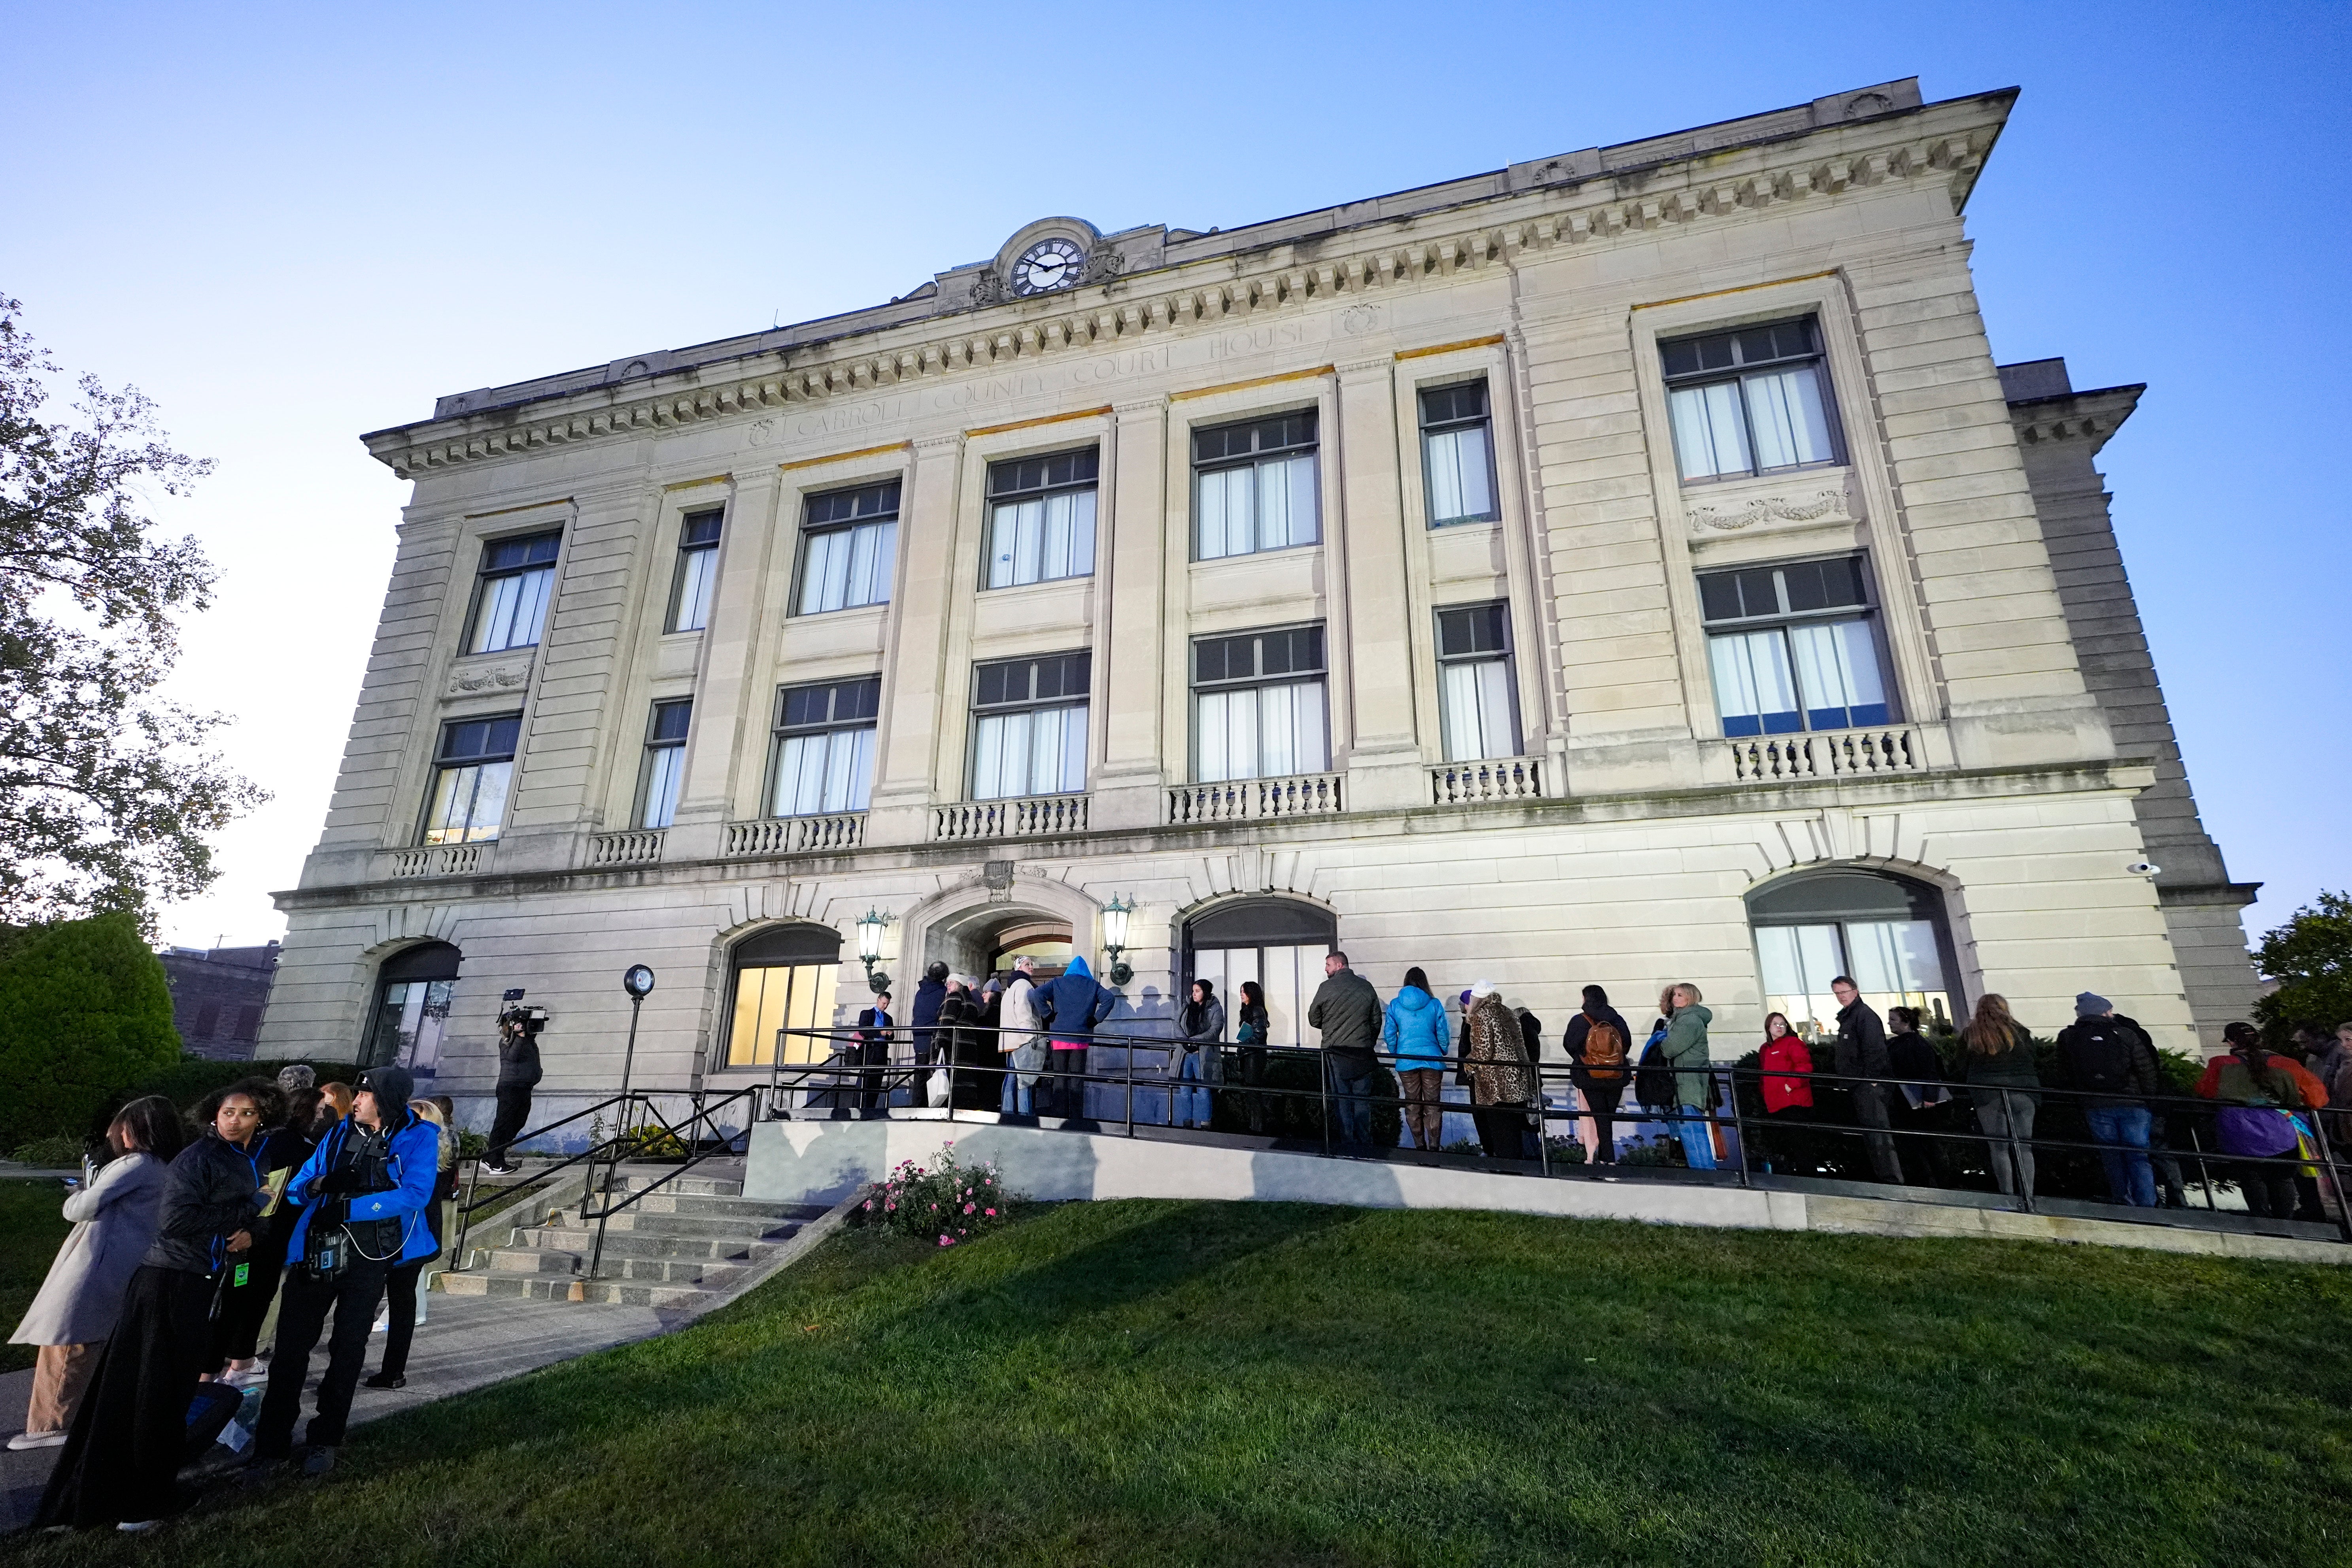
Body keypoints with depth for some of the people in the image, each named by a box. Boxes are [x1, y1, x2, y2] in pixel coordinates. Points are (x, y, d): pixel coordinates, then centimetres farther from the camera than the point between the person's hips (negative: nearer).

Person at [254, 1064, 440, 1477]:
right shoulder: (341, 1132, 9)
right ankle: (272, 1443, 17)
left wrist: (349, 1207, -20)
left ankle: (324, 1442, 24)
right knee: (291, 1343, 4)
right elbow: (298, 1185, 10)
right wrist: (317, 1185, -13)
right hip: (317, 1250, 4)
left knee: (348, 1349, 9)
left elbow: (415, 1194, -18)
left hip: (369, 1255, -3)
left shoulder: (419, 1137, -7)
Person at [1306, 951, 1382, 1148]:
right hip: (1363, 1054, 3)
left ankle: (1348, 1142, 8)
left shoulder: (1326, 987, -8)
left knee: (1342, 1101, 5)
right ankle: (1366, 1144, 13)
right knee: (1362, 1100, 10)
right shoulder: (1367, 986, 2)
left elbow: (1314, 1020, 1)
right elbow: (1377, 1021, 9)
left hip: (1336, 1053, -3)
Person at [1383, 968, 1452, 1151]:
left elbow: (1389, 1034, 0)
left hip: (1406, 1061, 1)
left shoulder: (1395, 1005, -2)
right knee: (1432, 1105, 7)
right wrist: (1444, 1052, 16)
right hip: (1432, 1060, -1)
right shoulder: (1435, 1004, -5)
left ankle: (1420, 1146, 18)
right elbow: (1443, 1033, -2)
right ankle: (1433, 1148, 5)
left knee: (1412, 1105, 13)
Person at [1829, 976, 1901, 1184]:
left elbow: (1875, 1049, -20)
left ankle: (1893, 1181, -8)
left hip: (1868, 1085, -10)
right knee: (1868, 1135, 13)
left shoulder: (1865, 1014, -10)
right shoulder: (1846, 1017, 19)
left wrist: (1870, 1078, -21)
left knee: (1877, 1134, -10)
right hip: (1856, 1087, 10)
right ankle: (1880, 1176, 19)